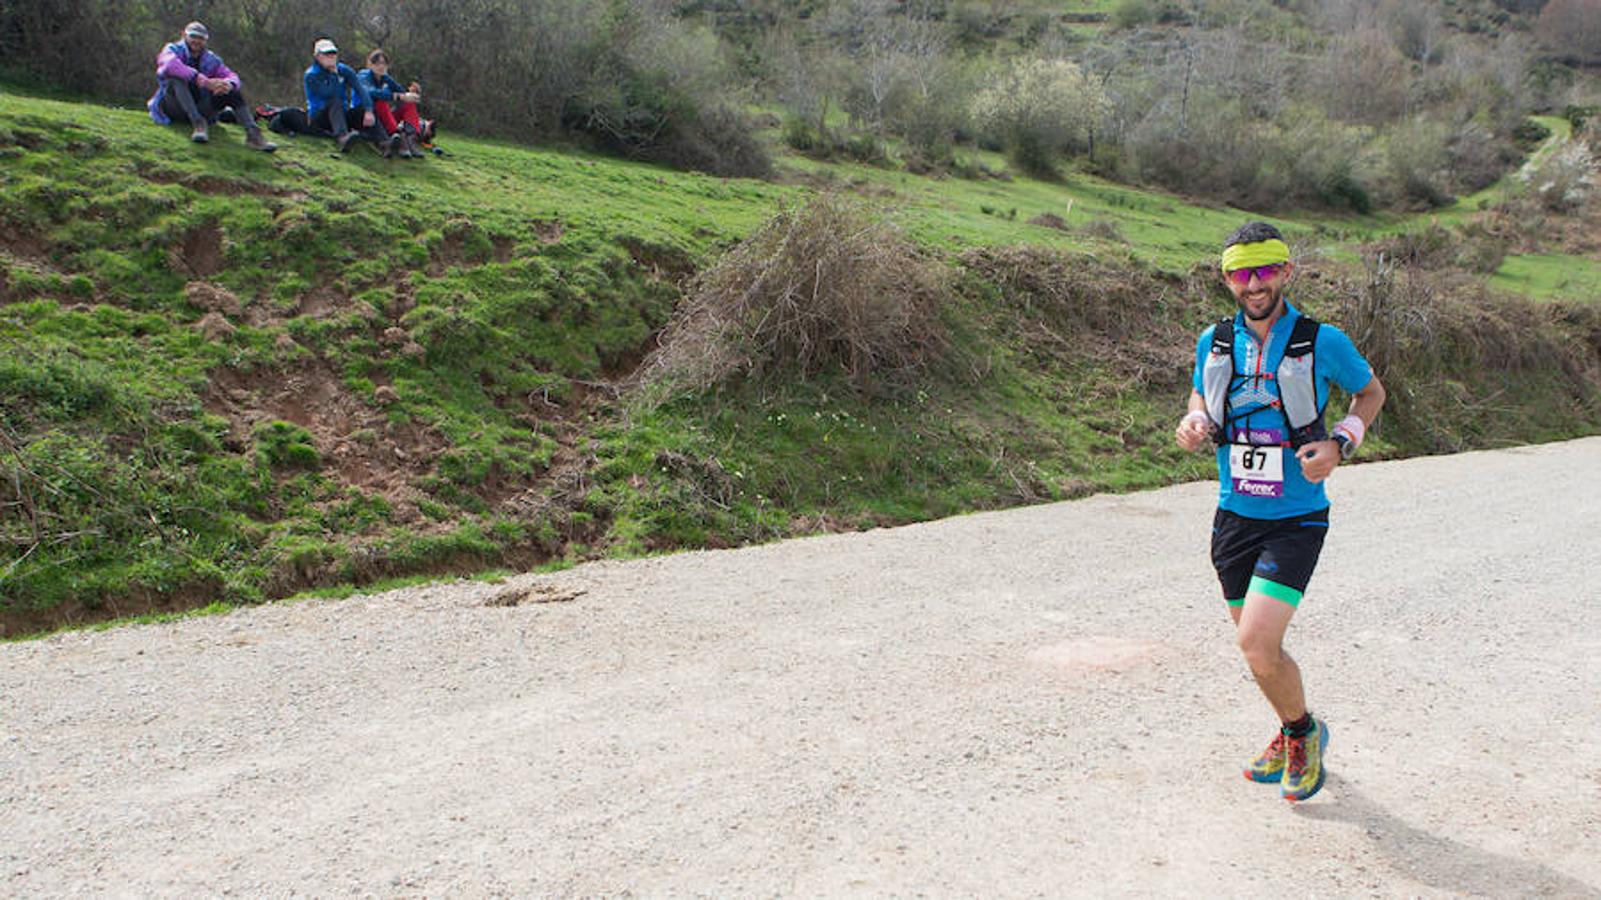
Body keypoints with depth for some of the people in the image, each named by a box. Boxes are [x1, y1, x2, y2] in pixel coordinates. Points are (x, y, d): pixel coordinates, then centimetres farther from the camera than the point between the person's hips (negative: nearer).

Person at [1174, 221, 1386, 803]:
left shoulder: (1322, 342, -9)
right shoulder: (1214, 343, 1)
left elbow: (1371, 392, 8)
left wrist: (1339, 444, -10)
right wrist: (1194, 424, -5)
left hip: (1296, 520, -4)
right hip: (1234, 515, 4)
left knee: (1256, 643, -17)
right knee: (1258, 649, 15)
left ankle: (1303, 733, 13)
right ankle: (1294, 734, 42)